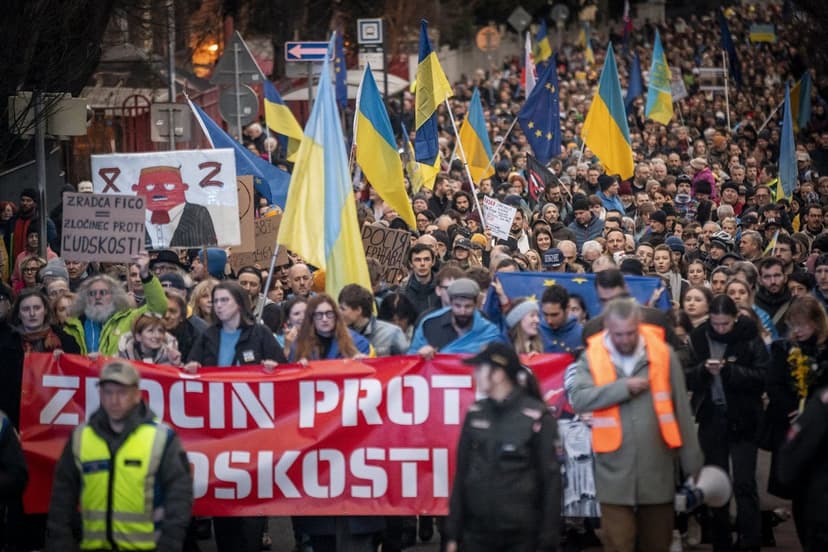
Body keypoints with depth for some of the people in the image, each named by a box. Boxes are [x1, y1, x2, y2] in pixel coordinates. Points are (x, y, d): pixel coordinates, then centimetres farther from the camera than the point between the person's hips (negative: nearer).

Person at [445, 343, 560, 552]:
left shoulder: (536, 416, -8)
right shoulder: (475, 414, 5)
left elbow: (550, 478, -7)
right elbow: (462, 472, 9)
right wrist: (453, 533, 7)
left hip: (522, 534, -4)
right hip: (477, 532, 4)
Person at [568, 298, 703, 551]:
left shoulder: (662, 353, -2)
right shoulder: (592, 357, -1)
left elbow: (681, 409, 2)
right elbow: (578, 398, -16)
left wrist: (692, 463, 3)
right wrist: (623, 387, -20)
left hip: (657, 468, 1)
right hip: (615, 471, -1)